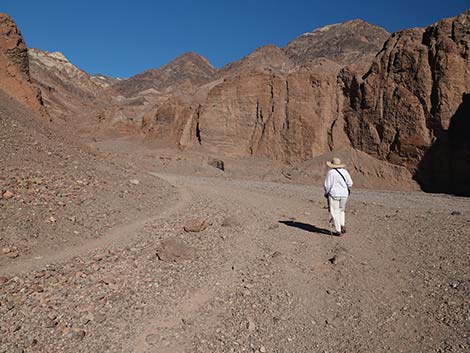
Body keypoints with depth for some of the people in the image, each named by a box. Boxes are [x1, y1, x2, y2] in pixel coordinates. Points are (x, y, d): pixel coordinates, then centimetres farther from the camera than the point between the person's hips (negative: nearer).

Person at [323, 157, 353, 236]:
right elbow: (350, 183, 4)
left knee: (335, 213, 4)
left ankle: (338, 231, 5)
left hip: (334, 194, -4)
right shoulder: (345, 171, 3)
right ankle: (343, 225, 13)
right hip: (344, 194, 5)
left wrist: (326, 193, 8)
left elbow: (327, 185, -9)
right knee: (341, 210, 25)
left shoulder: (330, 172, -9)